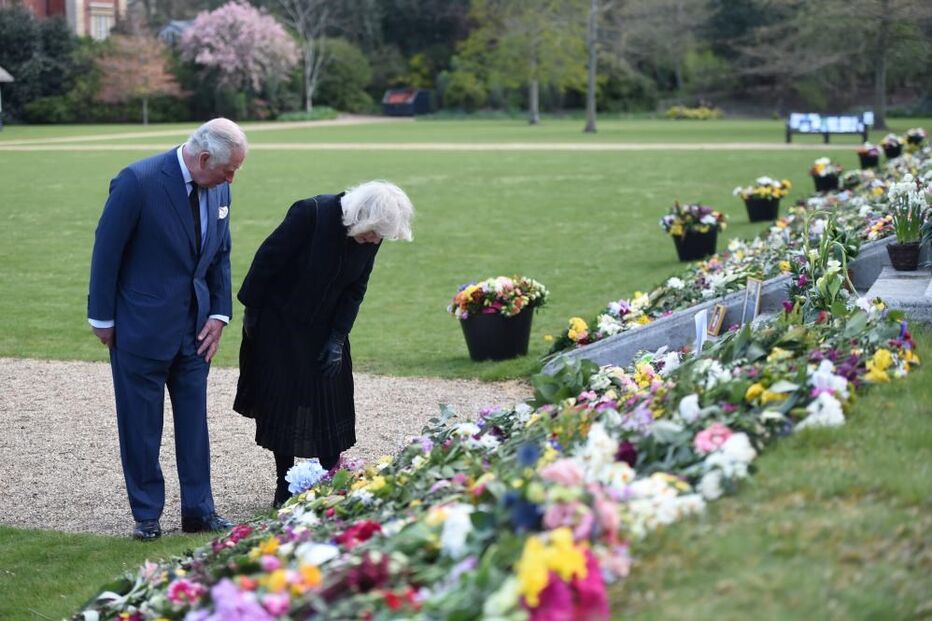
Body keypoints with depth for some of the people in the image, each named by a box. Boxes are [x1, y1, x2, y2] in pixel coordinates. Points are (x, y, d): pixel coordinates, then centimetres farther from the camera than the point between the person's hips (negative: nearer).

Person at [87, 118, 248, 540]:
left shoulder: (218, 189, 0)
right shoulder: (138, 182, -19)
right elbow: (106, 252, -13)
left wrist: (219, 314, 3)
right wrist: (103, 319, -8)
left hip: (194, 328, 6)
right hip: (141, 327, -5)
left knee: (194, 422, 10)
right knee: (141, 427, 5)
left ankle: (198, 510, 18)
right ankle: (147, 516, 17)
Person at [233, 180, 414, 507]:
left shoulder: (370, 238, -10)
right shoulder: (312, 213, -27)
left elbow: (355, 289, -1)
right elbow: (268, 258, -18)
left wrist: (337, 339, -7)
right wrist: (251, 312, -10)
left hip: (325, 327, 5)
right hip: (281, 324, -5)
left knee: (330, 403, 3)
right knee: (282, 401, -1)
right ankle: (285, 488, 6)